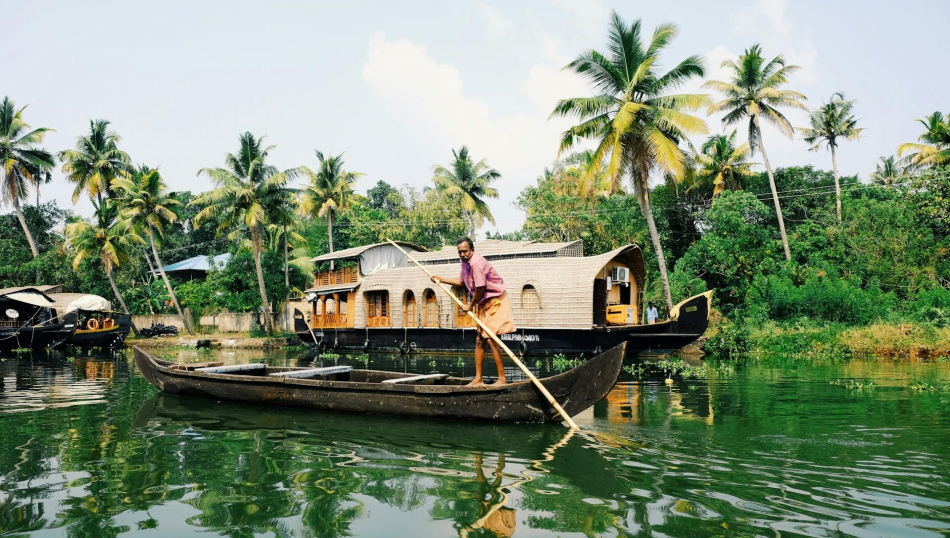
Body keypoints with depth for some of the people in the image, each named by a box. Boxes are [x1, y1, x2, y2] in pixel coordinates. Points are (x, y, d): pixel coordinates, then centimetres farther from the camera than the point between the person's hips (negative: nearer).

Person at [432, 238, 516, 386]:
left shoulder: (476, 262, -23)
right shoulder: (466, 263, 7)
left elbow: (480, 289, -23)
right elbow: (462, 282, 25)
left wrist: (470, 306, -9)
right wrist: (441, 279, 27)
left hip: (495, 301, -10)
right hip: (484, 303, 10)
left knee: (490, 339, -14)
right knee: (479, 340, 10)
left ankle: (502, 378, -8)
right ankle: (478, 379, 16)